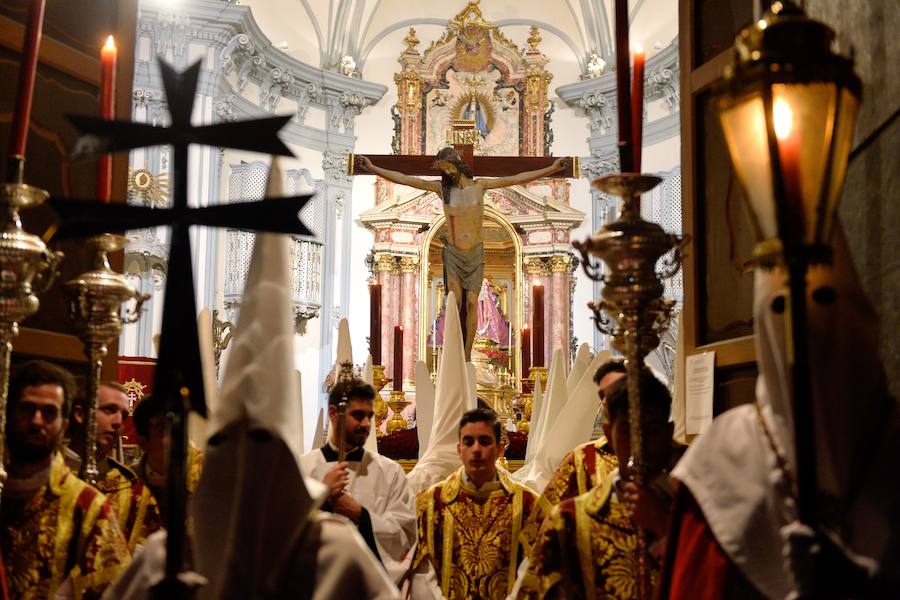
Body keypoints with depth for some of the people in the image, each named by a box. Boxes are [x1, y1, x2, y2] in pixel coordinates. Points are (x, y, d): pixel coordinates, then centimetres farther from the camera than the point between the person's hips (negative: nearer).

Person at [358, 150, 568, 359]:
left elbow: (517, 179, -5)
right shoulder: (441, 187, -4)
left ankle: (467, 355, 2)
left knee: (471, 303, -4)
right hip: (453, 253, 0)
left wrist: (552, 169, -10)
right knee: (455, 303, -5)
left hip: (476, 254, 0)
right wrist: (373, 168, -11)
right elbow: (404, 179, -6)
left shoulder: (479, 185, -3)